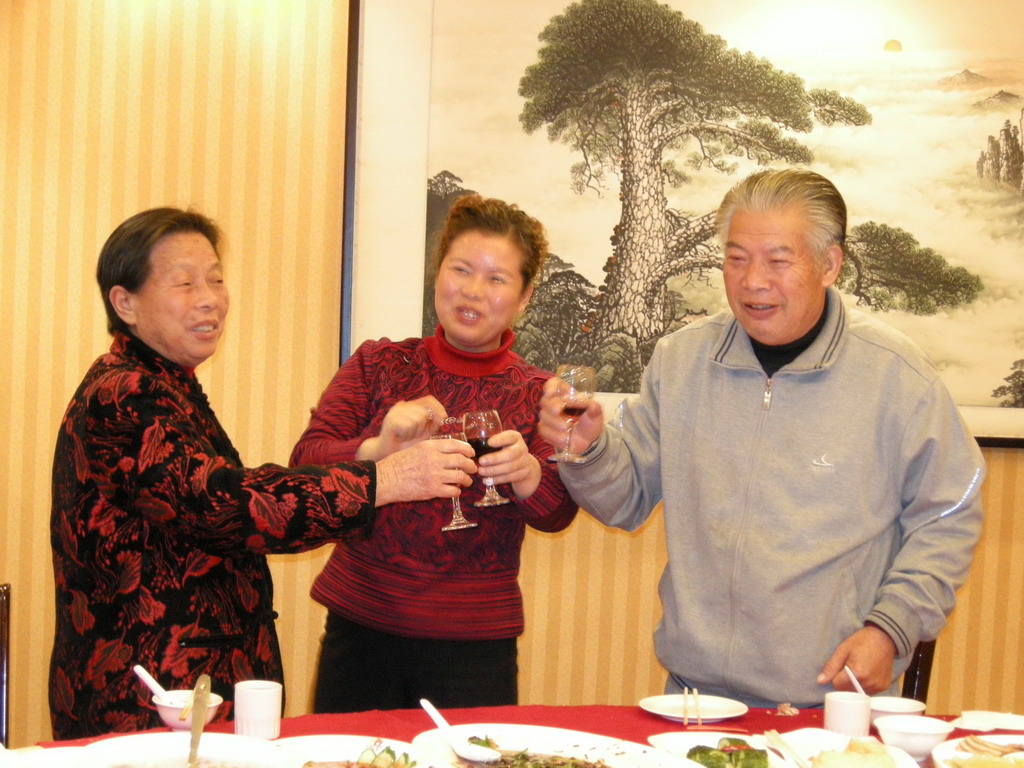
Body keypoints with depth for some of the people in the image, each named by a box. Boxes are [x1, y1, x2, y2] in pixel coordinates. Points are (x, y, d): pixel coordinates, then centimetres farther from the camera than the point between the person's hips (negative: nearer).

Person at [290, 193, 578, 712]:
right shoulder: (379, 365, 5)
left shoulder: (536, 394, 4)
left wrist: (525, 472, -32)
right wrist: (377, 451, -27)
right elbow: (305, 462, -7)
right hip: (359, 630, 1)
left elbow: (557, 513, -9)